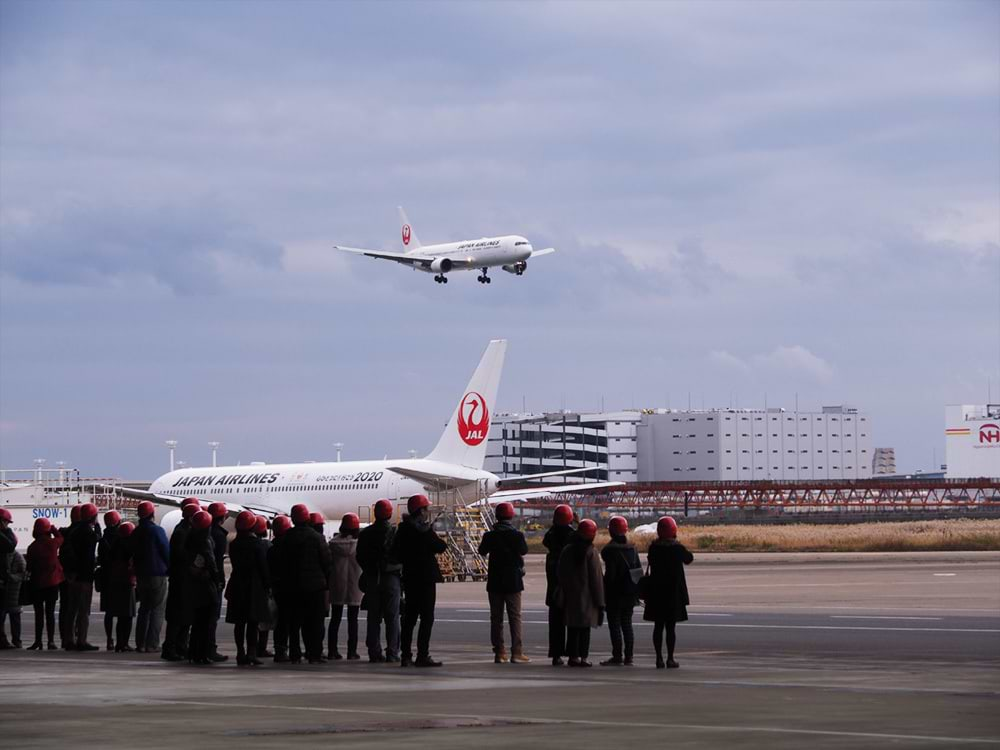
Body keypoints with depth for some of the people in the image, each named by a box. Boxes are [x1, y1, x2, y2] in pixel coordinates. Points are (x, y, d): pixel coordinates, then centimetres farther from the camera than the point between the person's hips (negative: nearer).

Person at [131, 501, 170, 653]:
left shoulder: (135, 533, 7)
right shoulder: (157, 531, -13)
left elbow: (133, 555, 12)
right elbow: (167, 552, -9)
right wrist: (170, 569, 5)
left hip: (141, 576, 6)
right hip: (157, 575, -6)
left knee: (144, 608, 15)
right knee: (157, 609, -2)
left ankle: (140, 644, 13)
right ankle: (152, 644, -7)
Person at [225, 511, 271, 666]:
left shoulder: (234, 544, 4)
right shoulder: (256, 544, -10)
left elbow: (234, 564, 11)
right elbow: (263, 567, -9)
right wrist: (266, 585, -1)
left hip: (237, 585, 4)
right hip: (254, 586, -4)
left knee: (239, 622, 7)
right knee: (253, 622, -3)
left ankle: (241, 653, 7)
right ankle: (251, 653, -11)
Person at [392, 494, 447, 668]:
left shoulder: (403, 529, 6)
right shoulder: (425, 530, -14)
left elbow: (396, 553, 10)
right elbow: (441, 547, -12)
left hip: (409, 578, 7)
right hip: (425, 578, -7)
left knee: (409, 616, 12)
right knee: (427, 617, -4)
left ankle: (406, 656, 12)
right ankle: (422, 656, -9)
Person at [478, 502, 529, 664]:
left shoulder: (490, 535, -3)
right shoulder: (516, 535, -10)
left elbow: (482, 551, 13)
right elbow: (524, 551, 6)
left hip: (494, 582, 2)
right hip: (513, 582, -2)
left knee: (496, 617, 8)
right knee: (515, 617, 1)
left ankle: (499, 653, 6)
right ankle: (516, 652, -5)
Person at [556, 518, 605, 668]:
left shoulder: (567, 550, 3)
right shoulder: (591, 553, -10)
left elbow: (561, 574, 7)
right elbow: (596, 578, -8)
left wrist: (563, 594, 15)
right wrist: (600, 601, -4)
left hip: (571, 596, 4)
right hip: (586, 597, -4)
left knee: (572, 627, 9)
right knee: (585, 627, -1)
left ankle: (573, 655, 8)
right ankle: (583, 656, -5)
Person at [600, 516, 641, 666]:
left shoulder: (609, 550, -12)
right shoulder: (632, 549, 8)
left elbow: (609, 574, -16)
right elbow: (639, 571, 10)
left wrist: (604, 593, -9)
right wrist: (637, 593, 14)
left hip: (615, 593, -6)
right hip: (630, 594, 6)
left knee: (614, 625, -2)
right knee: (627, 624, 11)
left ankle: (617, 657, -5)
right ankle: (628, 657, 10)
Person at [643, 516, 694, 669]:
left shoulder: (653, 548, -2)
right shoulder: (678, 548, -8)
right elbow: (688, 559, 9)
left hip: (656, 592, 2)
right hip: (674, 592, -2)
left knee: (658, 626, 8)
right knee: (671, 627, 1)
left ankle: (659, 658, 7)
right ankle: (670, 659, 0)